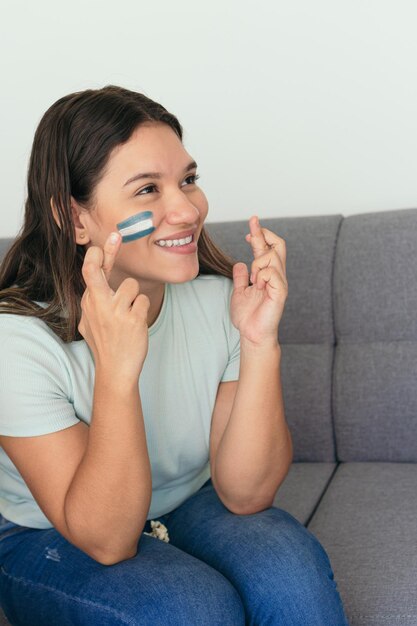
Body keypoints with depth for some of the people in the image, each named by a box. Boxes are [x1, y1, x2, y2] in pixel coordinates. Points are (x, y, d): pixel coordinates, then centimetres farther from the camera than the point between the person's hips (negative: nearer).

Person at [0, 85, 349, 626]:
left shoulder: (218, 298, -15)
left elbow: (244, 494, -16)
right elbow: (106, 540, -25)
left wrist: (260, 343, -30)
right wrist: (116, 371, -40)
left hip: (188, 505, 3)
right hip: (48, 540, -3)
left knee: (291, 563, -25)